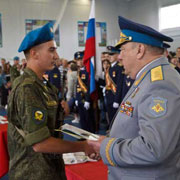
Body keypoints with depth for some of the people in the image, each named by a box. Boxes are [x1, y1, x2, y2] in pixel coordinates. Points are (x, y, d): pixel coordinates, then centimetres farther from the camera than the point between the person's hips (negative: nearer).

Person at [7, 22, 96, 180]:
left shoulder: (41, 84, 9)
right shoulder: (27, 88, -22)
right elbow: (39, 143, -26)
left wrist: (60, 111, -2)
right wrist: (83, 146, -18)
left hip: (50, 166, 9)